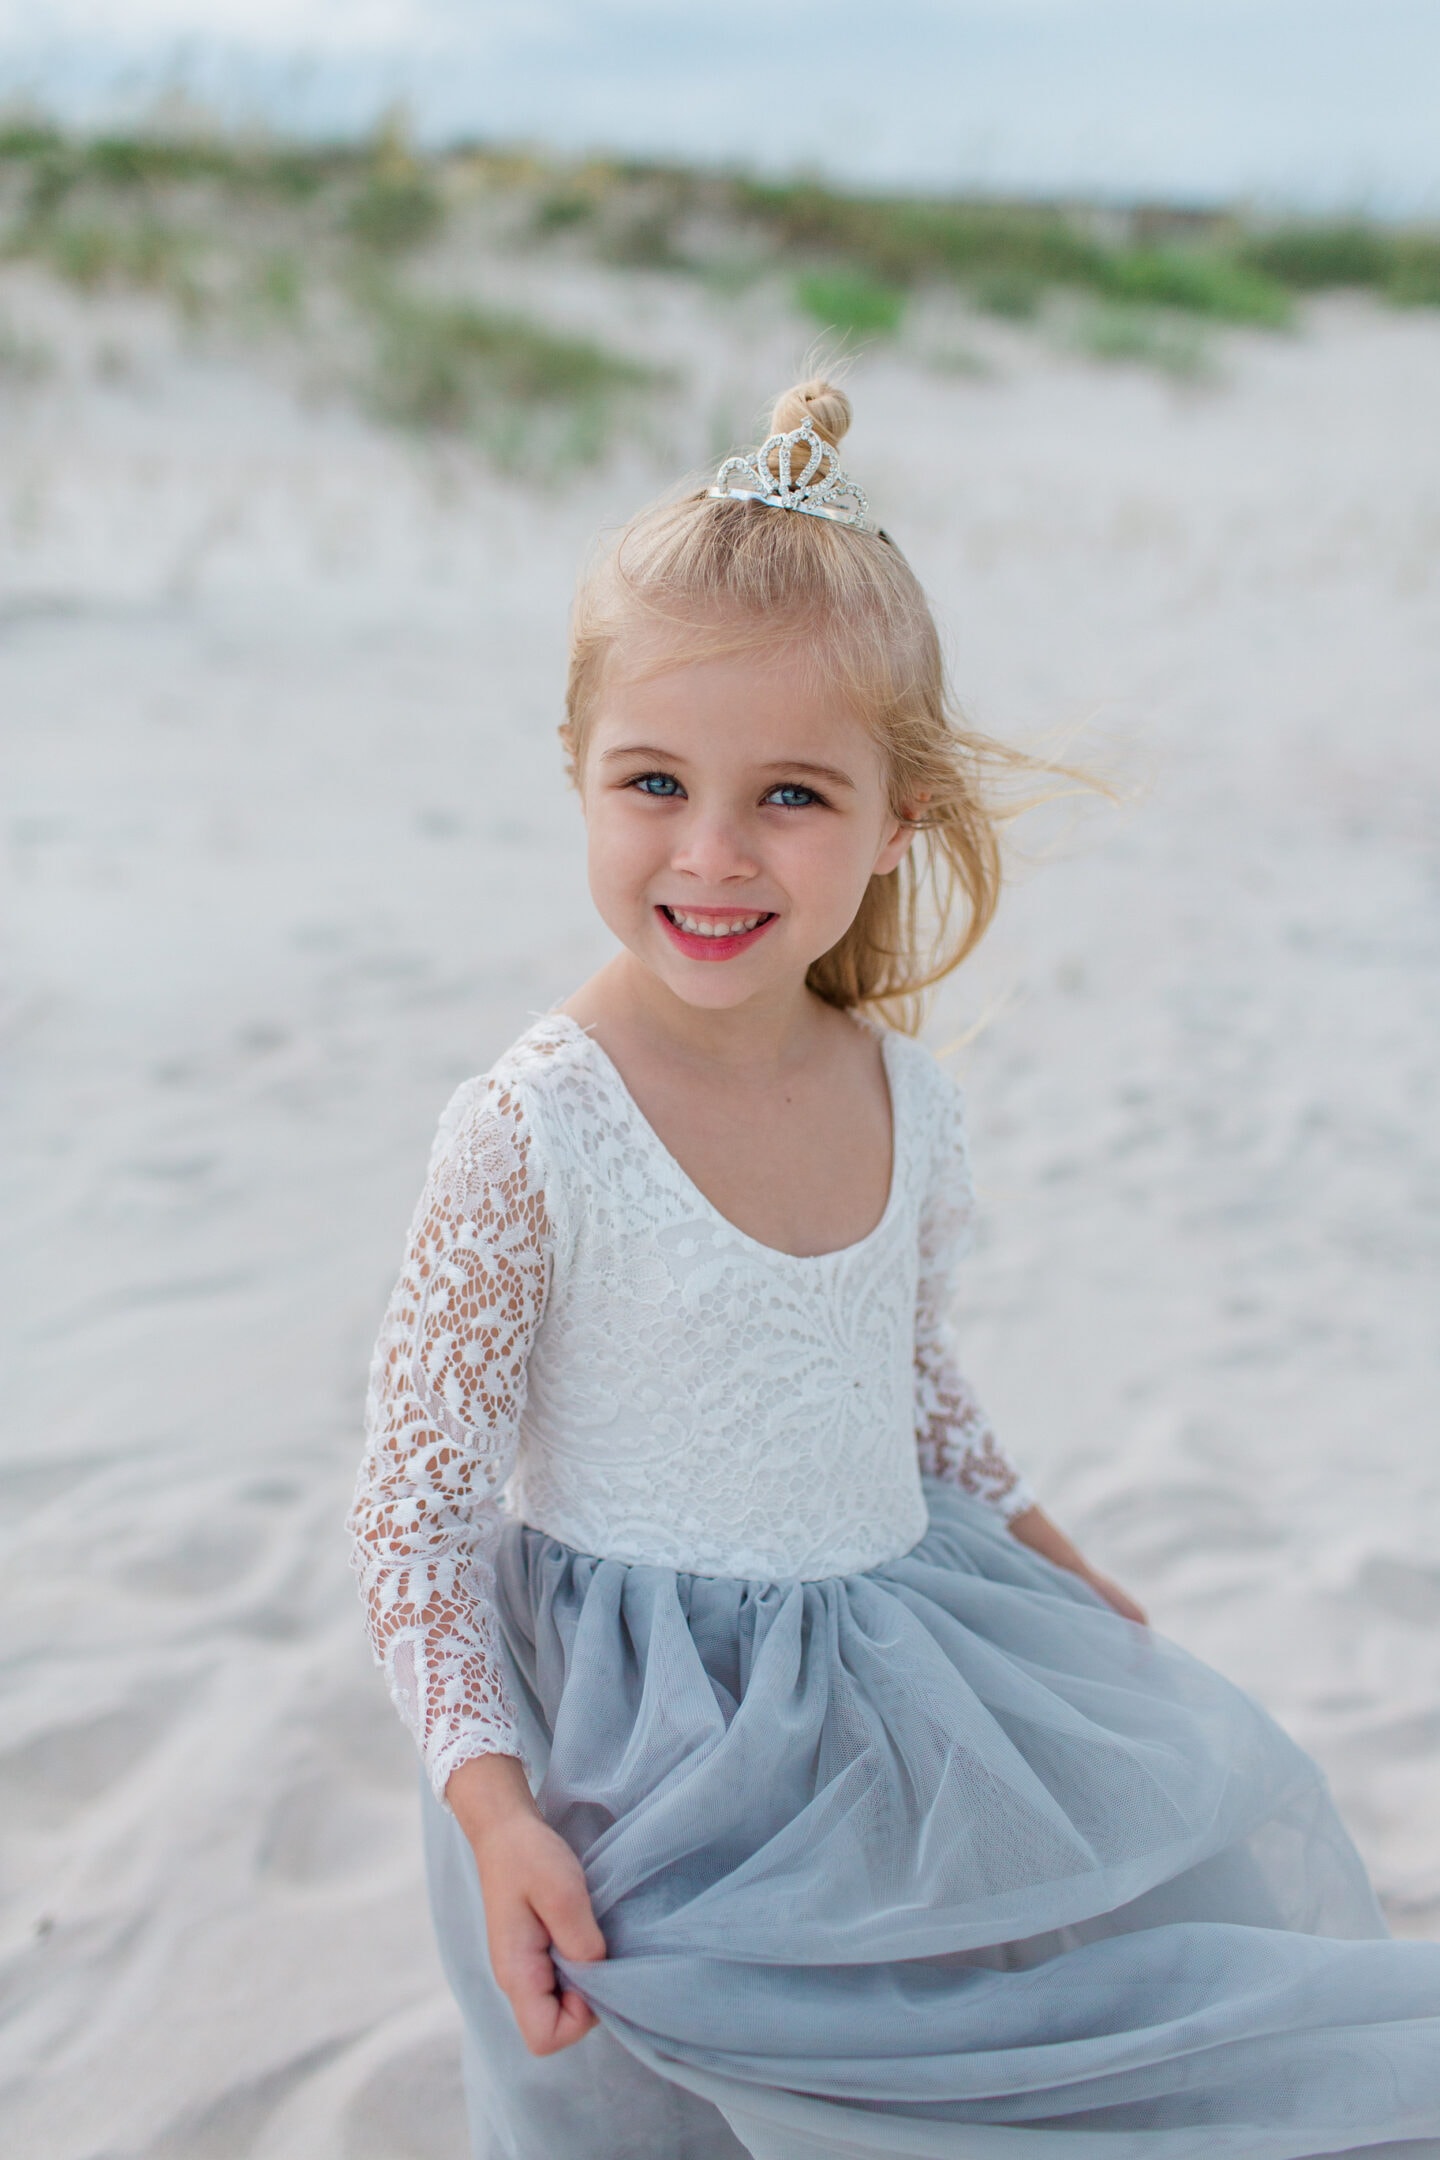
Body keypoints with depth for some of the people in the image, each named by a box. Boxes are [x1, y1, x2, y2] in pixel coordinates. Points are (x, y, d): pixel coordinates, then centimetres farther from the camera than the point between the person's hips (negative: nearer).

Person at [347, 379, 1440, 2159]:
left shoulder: (906, 1099, -4)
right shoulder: (534, 1132, -22)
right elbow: (415, 1508, -16)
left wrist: (1067, 1581, 18)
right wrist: (492, 1804, -23)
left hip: (903, 1662, 6)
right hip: (646, 1734, -5)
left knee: (1215, 1807, 13)